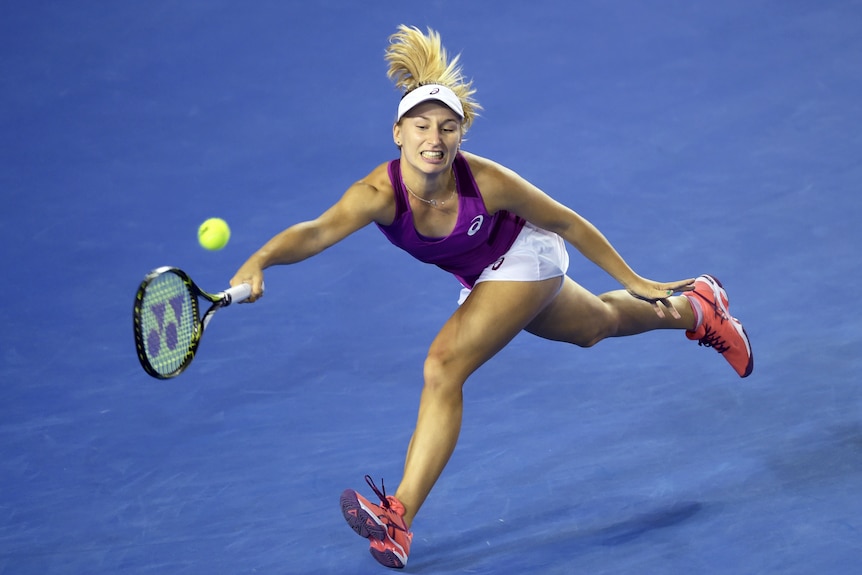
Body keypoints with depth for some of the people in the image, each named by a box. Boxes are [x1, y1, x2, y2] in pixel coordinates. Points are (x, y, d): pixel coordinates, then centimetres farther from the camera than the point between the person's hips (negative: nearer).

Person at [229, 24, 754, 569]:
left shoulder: (487, 182, -37)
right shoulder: (380, 193, -34)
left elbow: (567, 223, -21)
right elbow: (319, 231, -53)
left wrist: (635, 281, -12)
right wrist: (259, 261, -74)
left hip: (526, 257, -5)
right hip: (483, 278, 5)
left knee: (444, 366, -24)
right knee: (596, 324, 32)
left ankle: (399, 519, -19)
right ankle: (695, 308, 63)